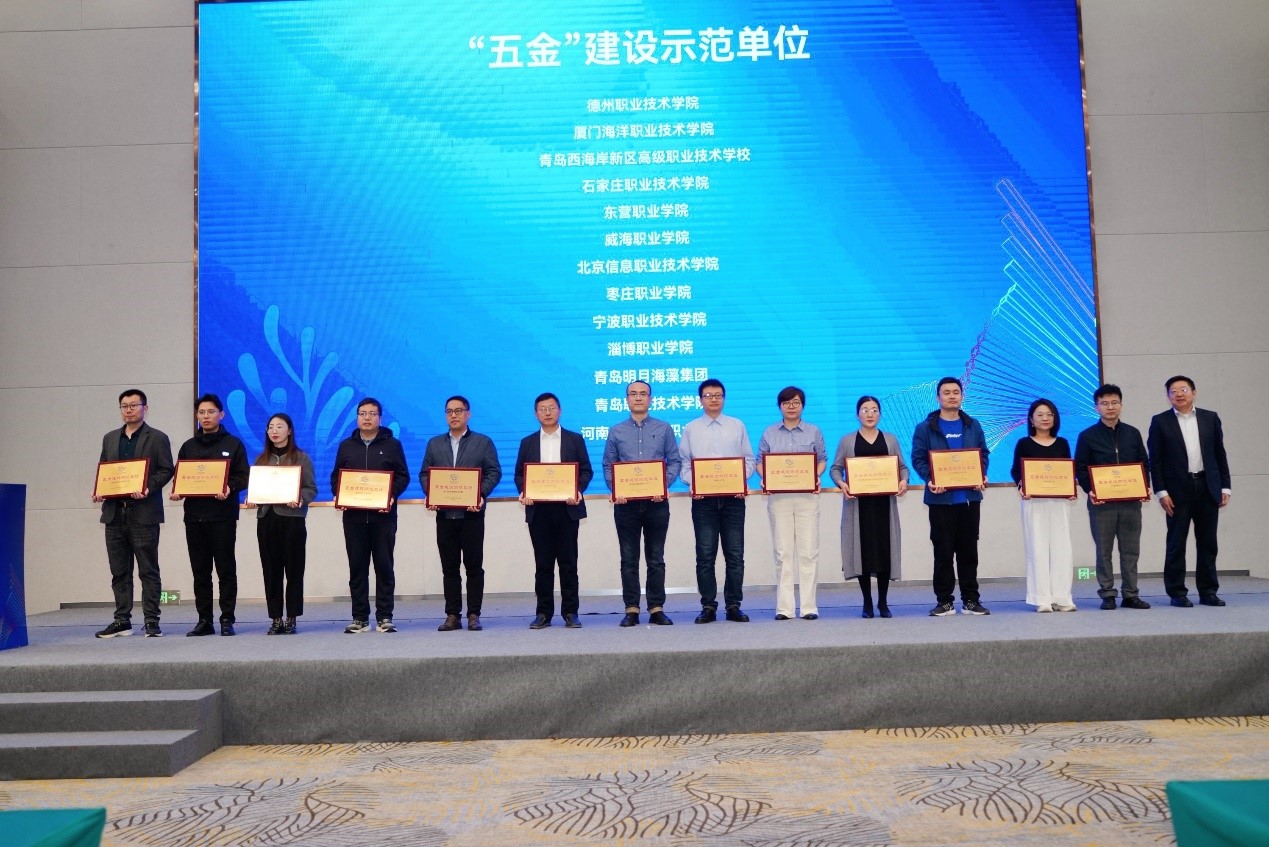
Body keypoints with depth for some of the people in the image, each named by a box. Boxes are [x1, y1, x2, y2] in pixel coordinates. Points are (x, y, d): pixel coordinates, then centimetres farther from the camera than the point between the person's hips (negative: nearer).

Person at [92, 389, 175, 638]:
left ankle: (152, 622, 1)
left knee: (148, 570, -2)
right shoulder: (110, 438, 17)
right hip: (114, 512, 5)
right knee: (119, 571, 8)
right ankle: (122, 620, 15)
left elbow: (166, 470, -3)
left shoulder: (157, 438, 2)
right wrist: (98, 491, 1)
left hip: (143, 512, -5)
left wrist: (148, 488, -18)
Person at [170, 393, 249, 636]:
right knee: (200, 571, 7)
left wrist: (229, 488, -19)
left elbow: (243, 477, 0)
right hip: (194, 515, 4)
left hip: (223, 515, -4)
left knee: (226, 570, -2)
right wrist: (176, 492, -5)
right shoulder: (188, 446, 16)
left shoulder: (233, 444, 5)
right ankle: (204, 620, 13)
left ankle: (227, 619, 3)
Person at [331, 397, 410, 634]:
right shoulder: (346, 446, 14)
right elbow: (335, 477, 14)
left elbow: (403, 476, 2)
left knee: (384, 566, 0)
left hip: (383, 515, -2)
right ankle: (360, 618, 10)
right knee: (357, 567, 4)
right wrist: (338, 496, -5)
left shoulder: (392, 445, 6)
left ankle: (384, 616, 6)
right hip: (353, 515, 2)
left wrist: (392, 495, -15)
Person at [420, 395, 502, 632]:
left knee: (474, 565, 0)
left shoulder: (483, 442, 7)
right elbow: (424, 474, 12)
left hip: (472, 513, -3)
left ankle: (473, 615, 6)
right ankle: (452, 615, 10)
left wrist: (481, 494, -15)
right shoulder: (434, 444, 15)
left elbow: (494, 472, 0)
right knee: (449, 567, 5)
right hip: (444, 513, 3)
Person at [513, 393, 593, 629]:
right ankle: (543, 612, 10)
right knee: (543, 563, 4)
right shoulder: (527, 442, 12)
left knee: (568, 562, 2)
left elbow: (586, 470, 5)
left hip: (567, 508, -1)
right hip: (538, 510, 1)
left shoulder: (575, 439, 8)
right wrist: (523, 492, -9)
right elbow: (519, 474, 10)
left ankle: (570, 612, 8)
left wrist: (578, 490, -13)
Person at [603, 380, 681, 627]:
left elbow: (674, 461, 3)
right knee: (629, 559, 4)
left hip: (656, 501, -1)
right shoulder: (616, 432, 9)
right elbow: (608, 466, 7)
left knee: (656, 558, 4)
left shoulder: (664, 429, 6)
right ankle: (631, 609, 10)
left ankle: (657, 608, 10)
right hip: (625, 502, 1)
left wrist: (663, 484, -13)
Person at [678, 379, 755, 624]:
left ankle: (734, 606, 10)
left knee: (735, 554, 2)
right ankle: (708, 606, 7)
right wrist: (692, 483, -11)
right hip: (703, 498, -1)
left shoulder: (737, 426, 10)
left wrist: (742, 481, -9)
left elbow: (749, 459, 9)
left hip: (733, 497, 1)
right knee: (705, 555, 0)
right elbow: (684, 462, 6)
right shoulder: (691, 429, 9)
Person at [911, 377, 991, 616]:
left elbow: (983, 454, 11)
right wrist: (929, 480, -19)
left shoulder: (973, 426, 12)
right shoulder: (925, 428, 1)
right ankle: (944, 601, 8)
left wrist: (982, 476, -7)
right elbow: (918, 459, -3)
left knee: (969, 550, 8)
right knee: (943, 551, 1)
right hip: (941, 498, -3)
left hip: (969, 496, 3)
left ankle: (970, 599, 16)